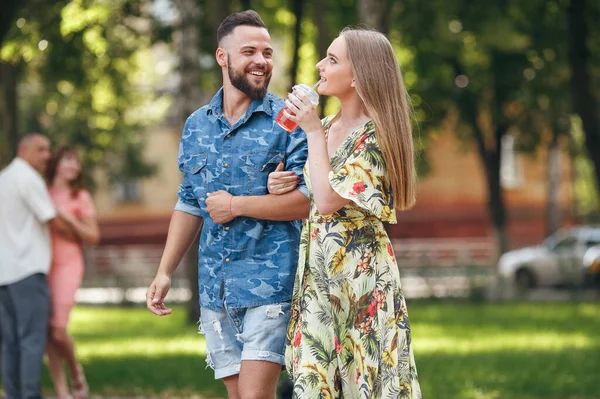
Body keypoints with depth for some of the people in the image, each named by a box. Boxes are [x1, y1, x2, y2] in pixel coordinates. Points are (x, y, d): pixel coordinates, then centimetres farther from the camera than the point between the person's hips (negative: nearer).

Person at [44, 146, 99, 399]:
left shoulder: (80, 197, 5)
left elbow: (93, 236, 3)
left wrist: (67, 218, -9)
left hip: (66, 265, -3)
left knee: (58, 331, -14)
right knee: (47, 335, -2)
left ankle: (76, 372, 15)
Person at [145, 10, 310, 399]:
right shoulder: (197, 126, 12)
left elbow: (309, 199, -12)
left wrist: (236, 206, -12)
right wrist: (165, 273, 12)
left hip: (270, 283, -5)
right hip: (215, 288, 5)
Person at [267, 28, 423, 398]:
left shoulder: (375, 134, -13)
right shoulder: (326, 126, 10)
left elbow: (328, 202, -21)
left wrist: (314, 131, -13)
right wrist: (279, 184, 1)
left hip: (360, 269, -7)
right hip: (317, 270, 7)